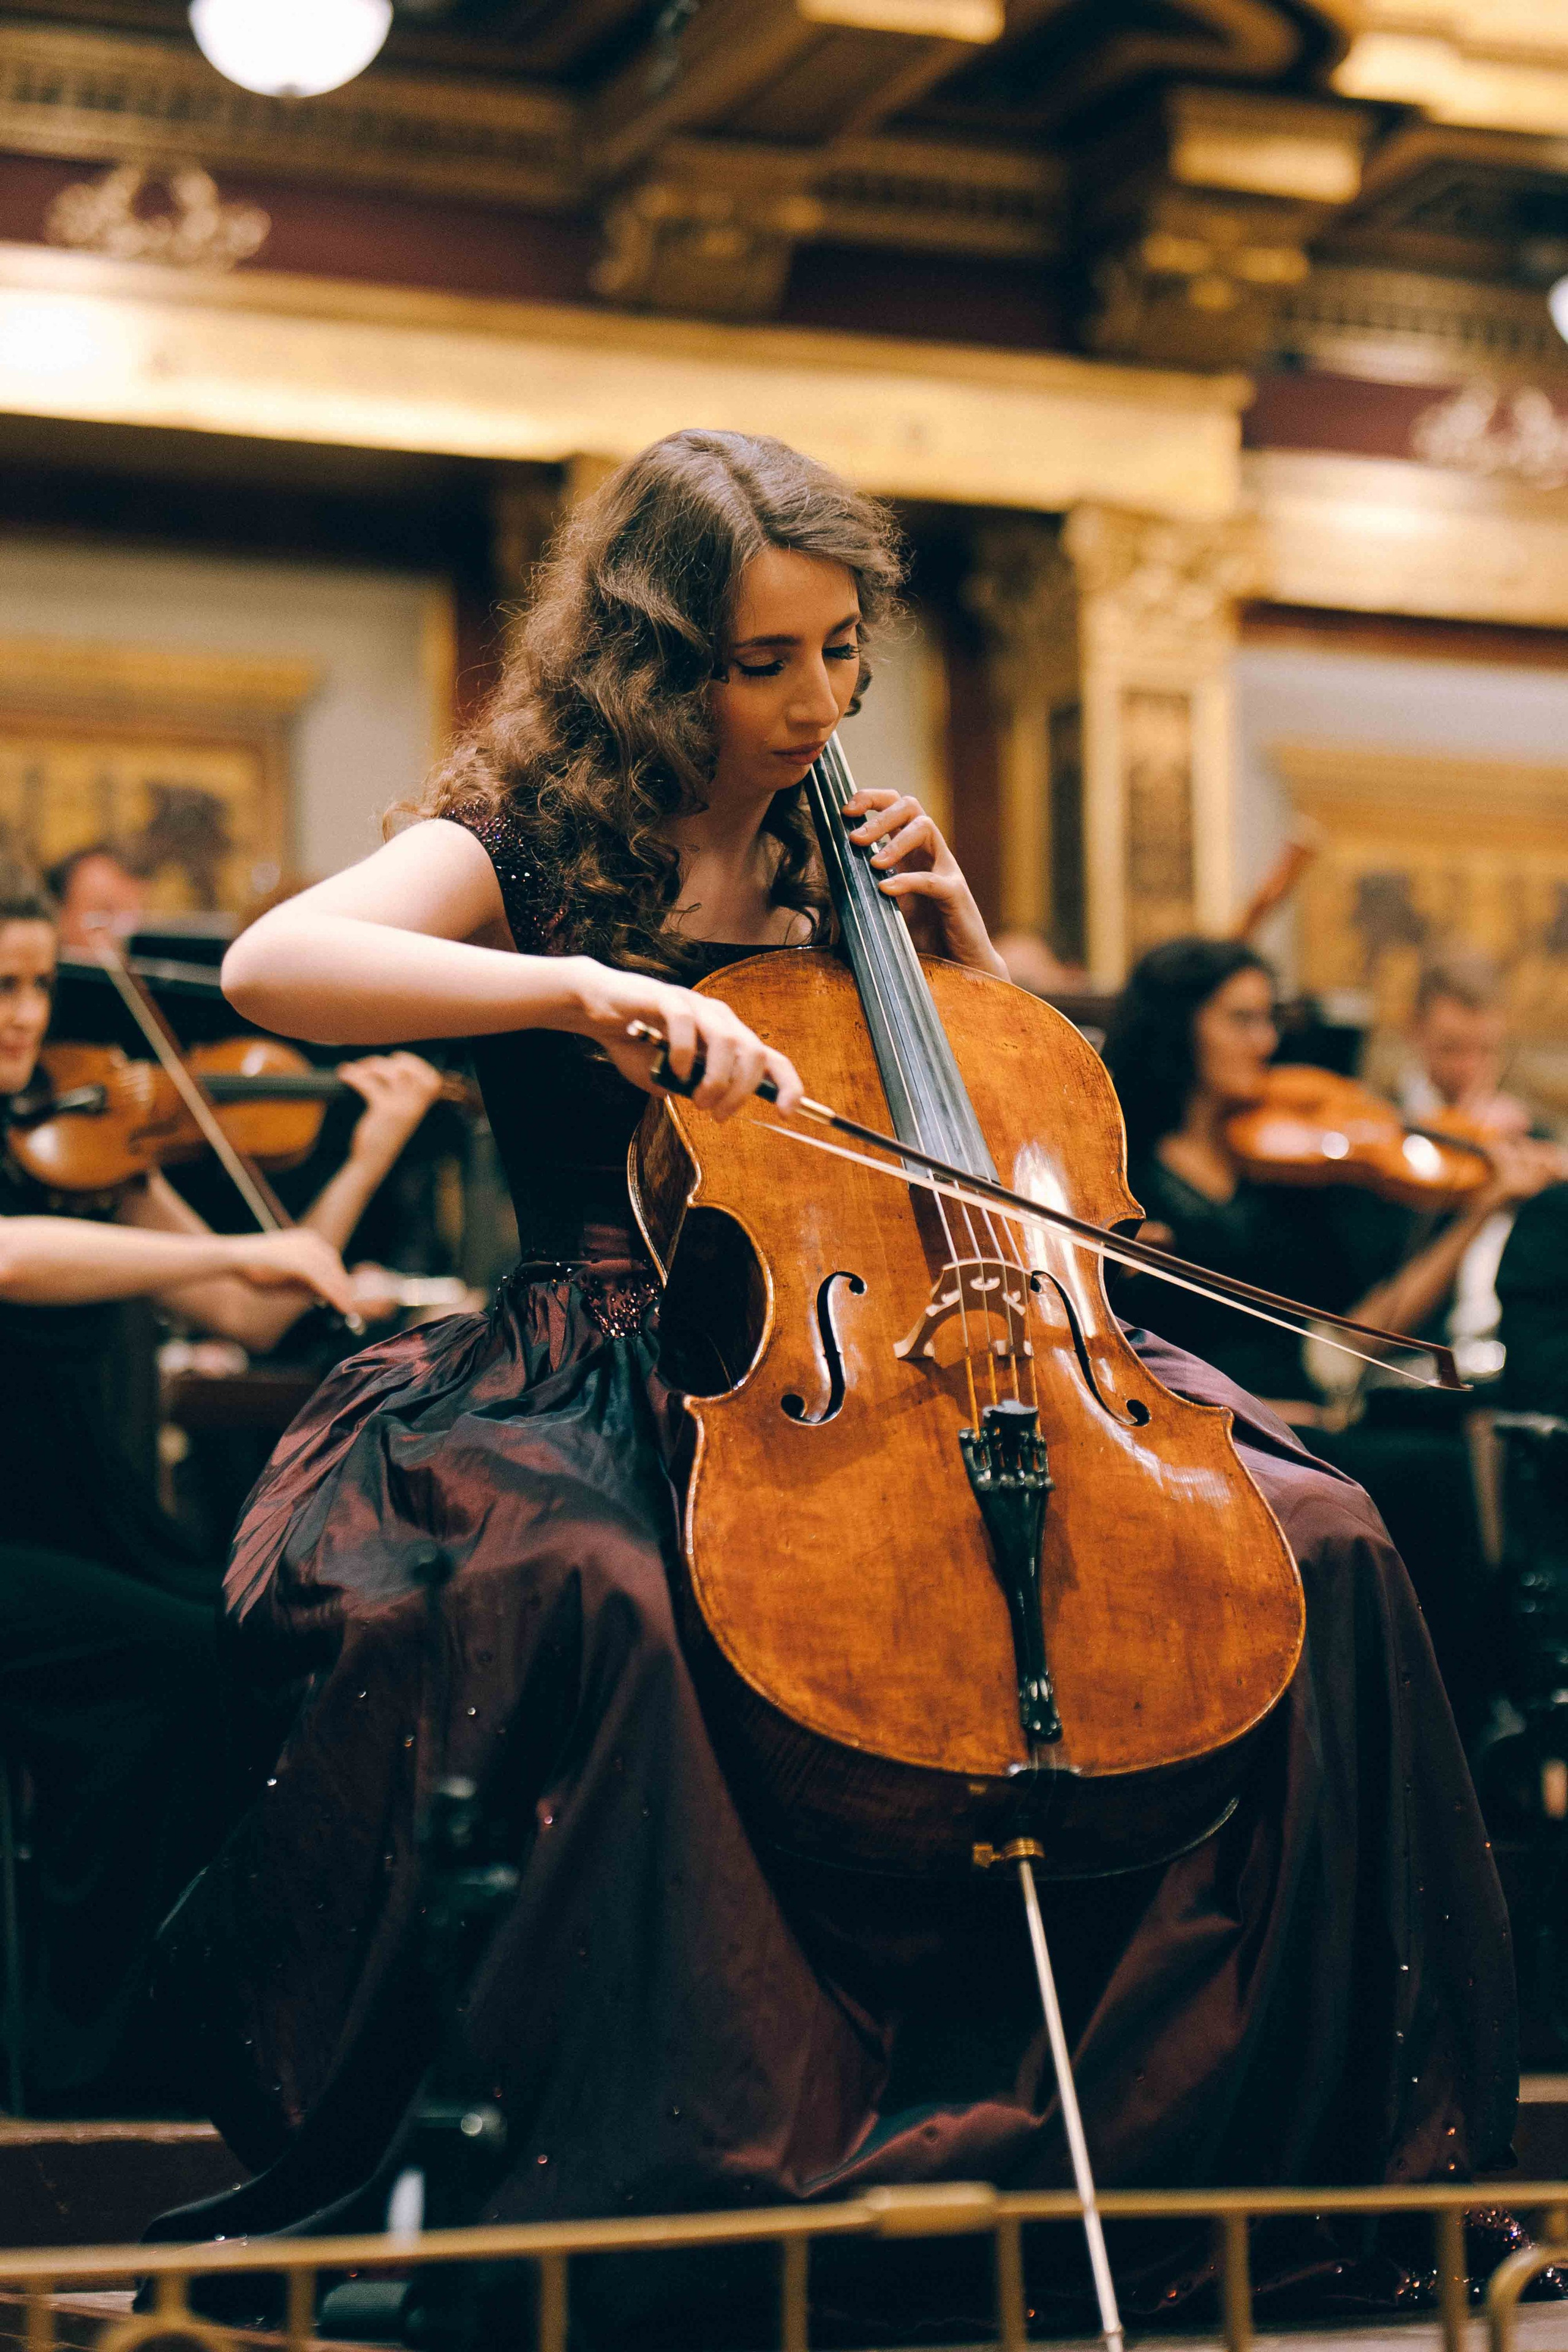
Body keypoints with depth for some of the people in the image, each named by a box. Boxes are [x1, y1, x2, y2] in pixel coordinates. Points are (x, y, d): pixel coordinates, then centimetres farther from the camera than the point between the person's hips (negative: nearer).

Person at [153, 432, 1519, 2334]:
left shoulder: (830, 863, 17)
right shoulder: (529, 851, 1)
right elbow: (269, 964, -20)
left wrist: (951, 928, 8)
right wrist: (588, 989, -30)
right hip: (613, 1388, -5)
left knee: (1321, 1540, -13)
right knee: (582, 1595, -42)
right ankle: (679, 2181, -30)